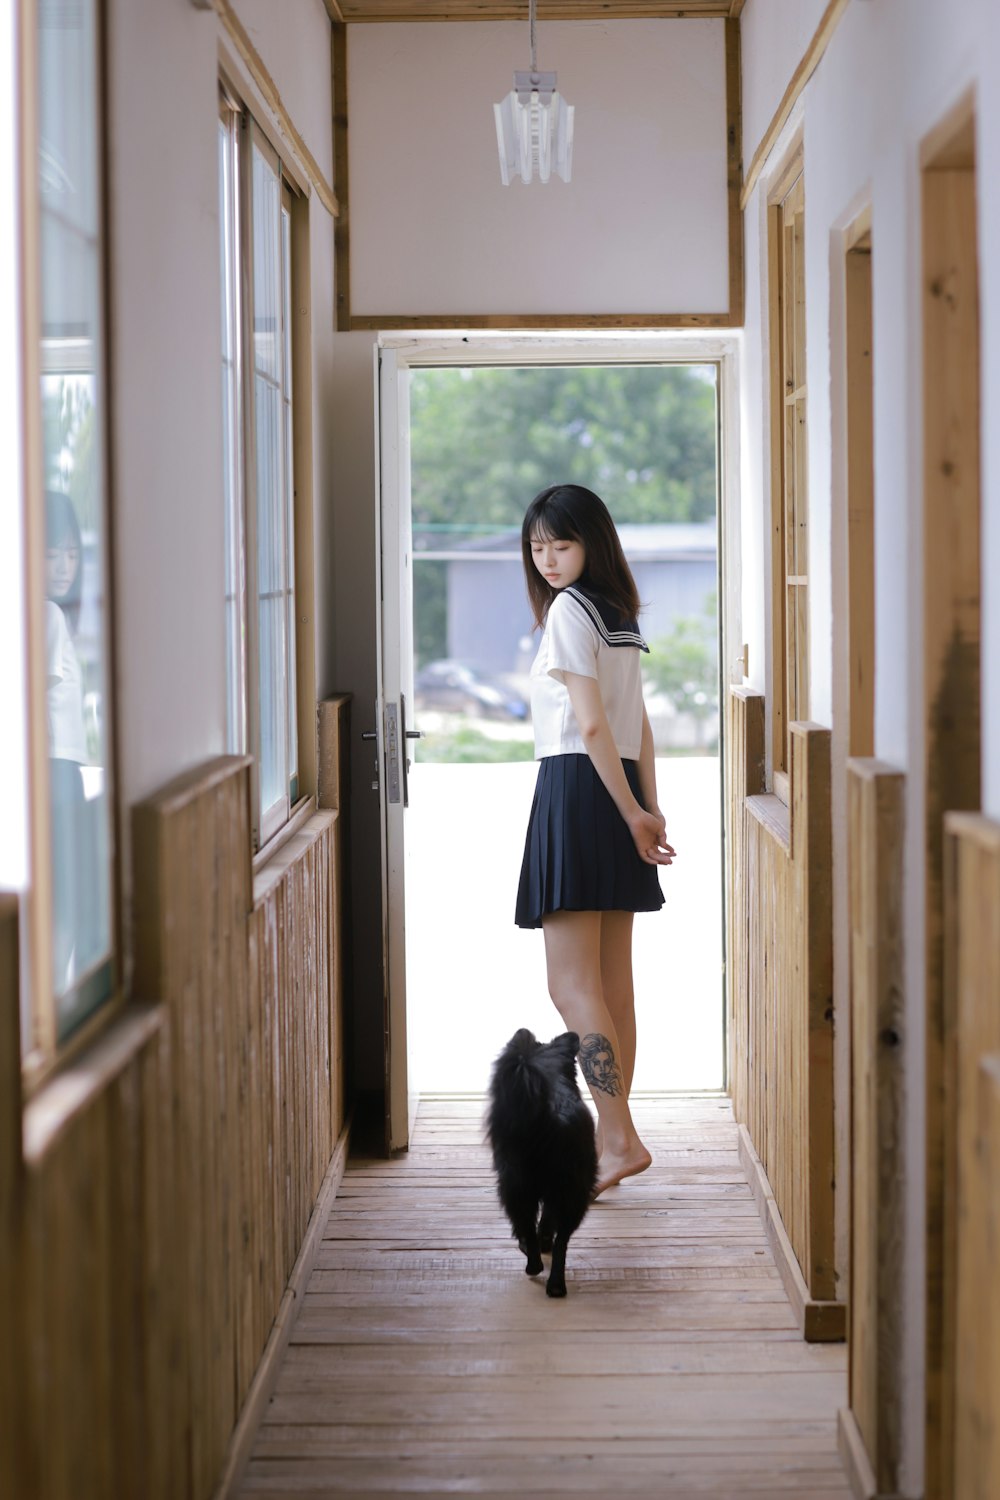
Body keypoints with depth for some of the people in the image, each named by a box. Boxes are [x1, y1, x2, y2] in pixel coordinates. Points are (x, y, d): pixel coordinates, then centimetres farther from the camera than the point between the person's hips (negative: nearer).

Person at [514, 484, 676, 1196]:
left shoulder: (569, 609, -10)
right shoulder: (621, 614, 17)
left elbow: (592, 723, -15)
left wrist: (631, 814, -12)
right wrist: (649, 808, 13)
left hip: (577, 788, -9)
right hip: (618, 795, 9)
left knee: (572, 985, -8)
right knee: (612, 984, 11)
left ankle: (621, 1141, -14)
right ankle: (612, 1137, 16)